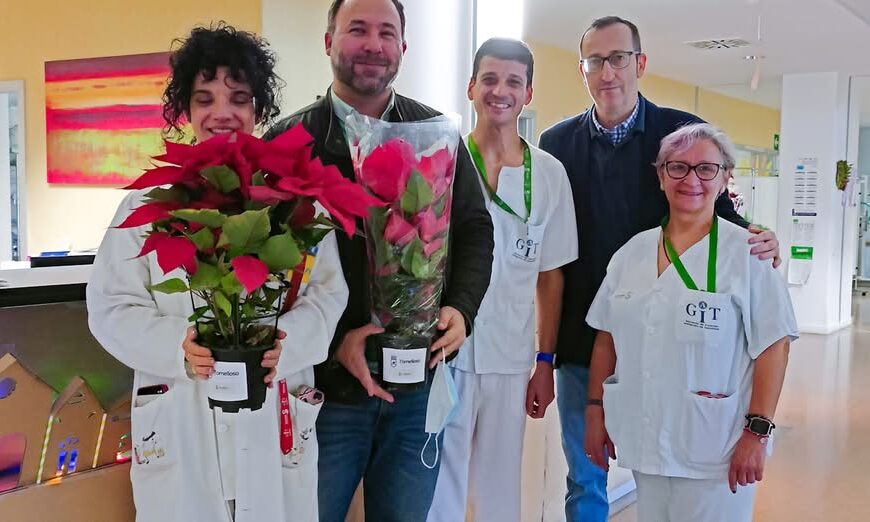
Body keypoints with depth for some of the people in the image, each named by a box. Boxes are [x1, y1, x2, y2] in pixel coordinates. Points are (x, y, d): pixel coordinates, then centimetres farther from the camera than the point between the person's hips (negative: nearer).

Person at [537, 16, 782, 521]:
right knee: (584, 480, 14)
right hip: (580, 341, 2)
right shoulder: (557, 142, 3)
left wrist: (755, 238, -18)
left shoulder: (684, 133, -1)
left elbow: (717, 209, 3)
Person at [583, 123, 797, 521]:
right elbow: (606, 338, 11)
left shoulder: (747, 253, -7)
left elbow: (773, 347, -9)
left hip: (714, 449, -4)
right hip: (644, 442, 4)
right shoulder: (632, 252, 7)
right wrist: (595, 411, 9)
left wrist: (757, 433, -13)